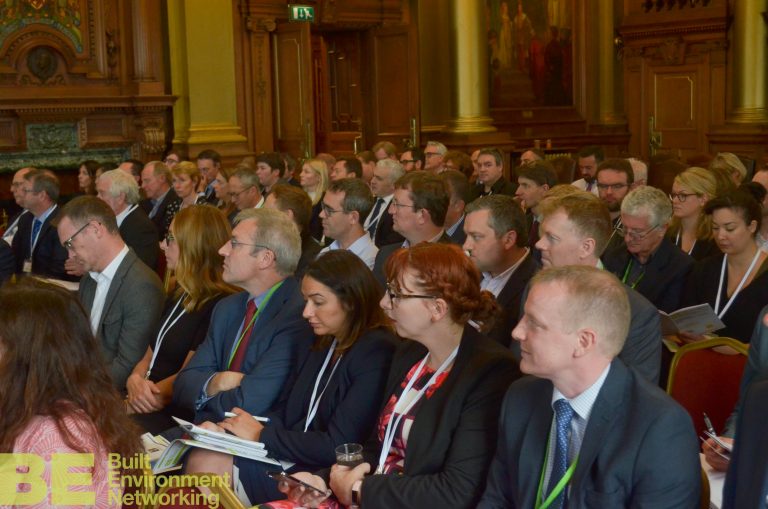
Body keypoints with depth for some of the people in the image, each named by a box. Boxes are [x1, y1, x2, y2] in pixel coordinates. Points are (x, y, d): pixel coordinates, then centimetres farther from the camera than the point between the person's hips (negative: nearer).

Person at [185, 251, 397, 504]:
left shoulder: (375, 353, -15)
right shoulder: (325, 342, 12)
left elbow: (337, 447, -19)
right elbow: (283, 412, 12)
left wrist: (261, 435, -11)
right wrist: (232, 428, -6)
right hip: (293, 457, 8)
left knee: (211, 465, -19)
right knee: (201, 459, -14)